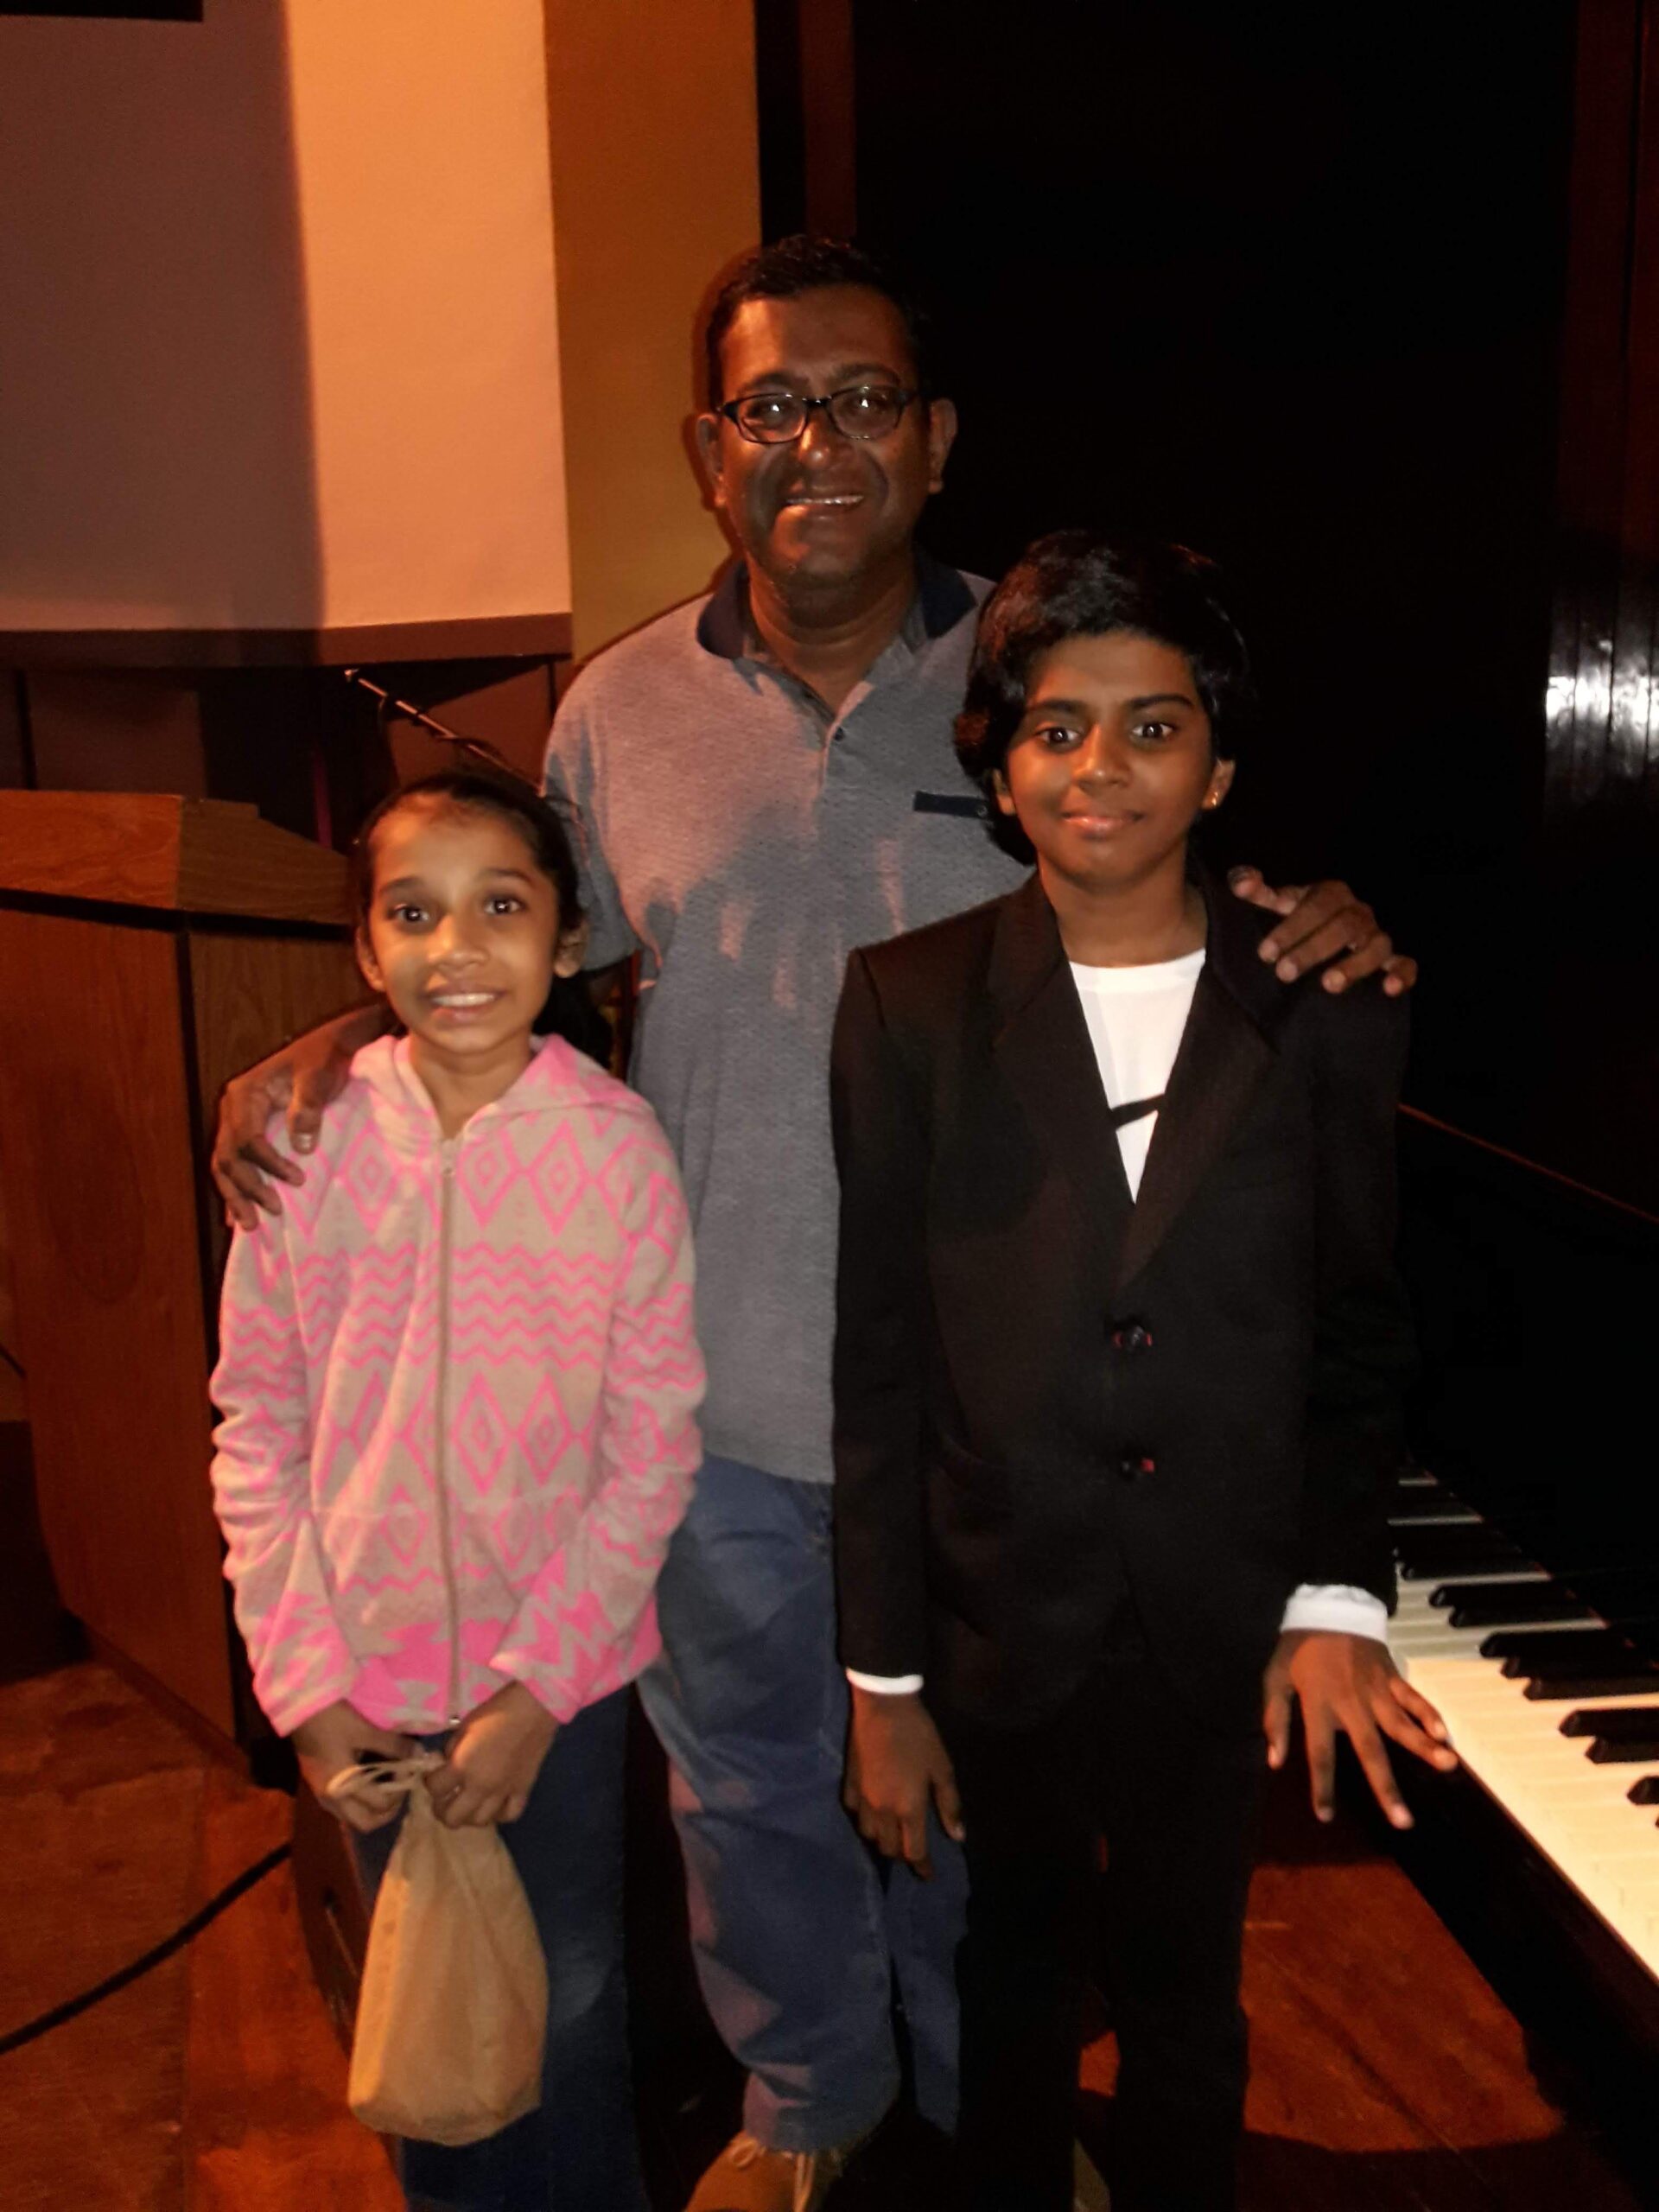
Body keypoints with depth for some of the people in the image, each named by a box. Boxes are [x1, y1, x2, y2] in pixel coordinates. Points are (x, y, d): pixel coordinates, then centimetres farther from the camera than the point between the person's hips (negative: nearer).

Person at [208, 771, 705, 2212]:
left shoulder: (616, 1145, -15)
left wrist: (536, 1688, -12)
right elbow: (258, 1421, -3)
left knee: (569, 2005, 16)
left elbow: (654, 1445, -10)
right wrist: (301, 1678, -5)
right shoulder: (310, 1133, -11)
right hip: (368, 1674, 2)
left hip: (560, 1671, -1)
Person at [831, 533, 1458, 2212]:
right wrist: (882, 1680, -4)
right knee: (1016, 1992, 21)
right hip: (997, 1630, 0)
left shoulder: (1327, 1011, -5)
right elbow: (881, 1361, -6)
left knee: (1189, 2002, 21)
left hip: (1229, 1635, 1)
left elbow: (1357, 1335, 2)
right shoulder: (915, 1003, -8)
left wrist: (1338, 1595, -8)